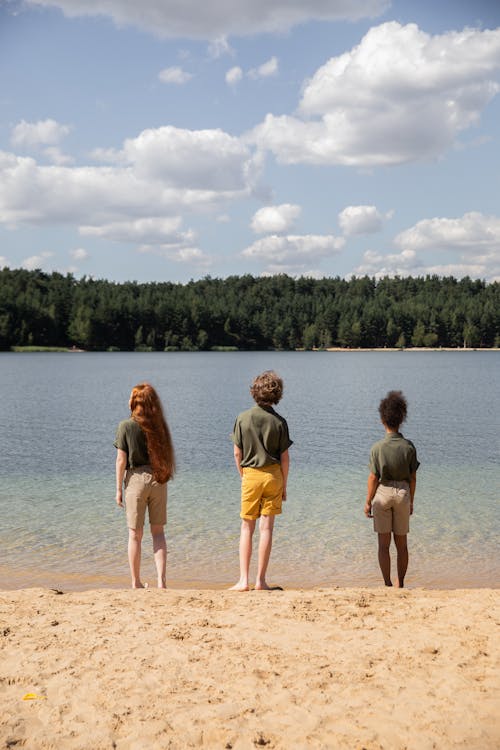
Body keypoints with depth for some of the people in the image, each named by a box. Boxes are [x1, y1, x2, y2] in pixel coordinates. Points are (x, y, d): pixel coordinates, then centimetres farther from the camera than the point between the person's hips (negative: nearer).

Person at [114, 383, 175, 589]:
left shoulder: (126, 426, -7)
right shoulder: (159, 425, 2)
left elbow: (121, 460, -7)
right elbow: (166, 455, 2)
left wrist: (119, 488, -1)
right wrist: (163, 476, 11)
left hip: (136, 478, -2)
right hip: (158, 479, 3)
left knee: (135, 534, 7)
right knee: (158, 531, 10)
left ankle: (136, 583, 14)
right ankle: (161, 579, 0)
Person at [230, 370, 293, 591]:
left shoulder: (243, 418, -4)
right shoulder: (279, 422, -4)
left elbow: (237, 453, 0)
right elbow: (284, 457, -1)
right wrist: (284, 485, 9)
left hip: (250, 475, 0)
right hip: (273, 475, 0)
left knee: (246, 527, 8)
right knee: (266, 527, 4)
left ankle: (243, 580, 3)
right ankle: (261, 580, 6)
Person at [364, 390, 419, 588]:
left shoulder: (377, 447, -12)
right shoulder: (409, 446, -6)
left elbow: (373, 478, -9)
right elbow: (413, 477, 0)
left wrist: (368, 502, 1)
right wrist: (411, 501, 12)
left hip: (383, 492, -2)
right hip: (403, 492, 2)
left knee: (384, 544, 5)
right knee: (401, 543, 13)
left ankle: (387, 584, 6)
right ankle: (400, 584, 19)